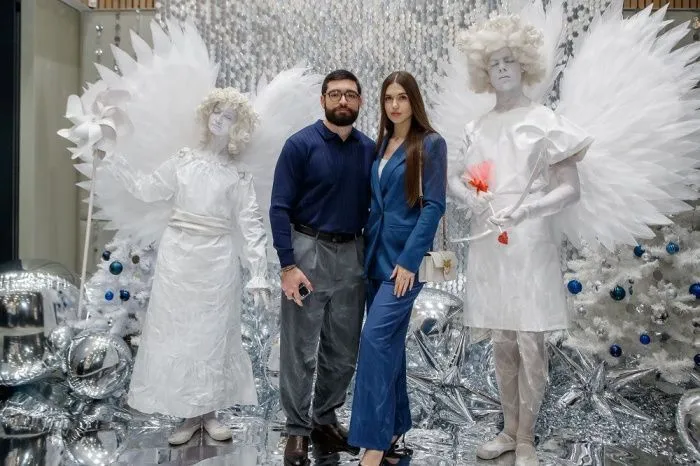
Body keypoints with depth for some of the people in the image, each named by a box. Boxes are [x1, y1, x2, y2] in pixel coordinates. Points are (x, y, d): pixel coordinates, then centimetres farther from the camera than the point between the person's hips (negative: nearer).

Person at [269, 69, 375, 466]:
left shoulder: (370, 150, 6)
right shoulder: (301, 145, -6)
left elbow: (373, 207, 12)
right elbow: (280, 208, -9)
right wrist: (288, 265, -16)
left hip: (353, 255, 5)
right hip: (309, 251, -4)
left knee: (344, 350, 12)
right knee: (301, 350, 2)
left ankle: (326, 420, 29)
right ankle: (298, 429, 16)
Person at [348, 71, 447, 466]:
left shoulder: (431, 143, -6)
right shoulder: (381, 144, 13)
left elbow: (434, 205, -12)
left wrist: (409, 260, -18)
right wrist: (369, 250, 8)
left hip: (406, 255, -7)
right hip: (377, 253, 7)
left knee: (376, 337, -14)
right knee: (391, 341, 12)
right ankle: (394, 426, 25)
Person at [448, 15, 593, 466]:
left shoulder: (546, 121, -4)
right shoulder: (479, 128, 9)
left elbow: (571, 189, -7)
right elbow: (455, 177, 16)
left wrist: (521, 210, -20)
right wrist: (476, 200, -5)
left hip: (530, 244, -4)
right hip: (489, 244, 5)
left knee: (531, 346, 1)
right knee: (502, 344, 13)